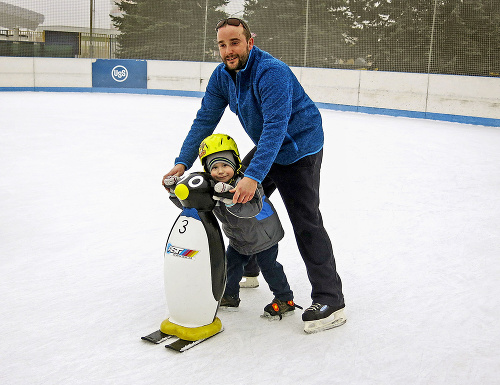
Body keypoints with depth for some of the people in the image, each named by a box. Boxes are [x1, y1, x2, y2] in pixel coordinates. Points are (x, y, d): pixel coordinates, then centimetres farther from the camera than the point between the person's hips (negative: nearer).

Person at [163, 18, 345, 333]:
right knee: (238, 203, 13)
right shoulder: (222, 75, -3)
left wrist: (253, 176, -46)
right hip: (265, 148, 9)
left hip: (299, 149, -8)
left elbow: (276, 127, -37)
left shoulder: (272, 72, -29)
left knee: (306, 223, -14)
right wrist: (183, 162, -9)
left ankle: (330, 300, -9)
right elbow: (205, 120, 1)